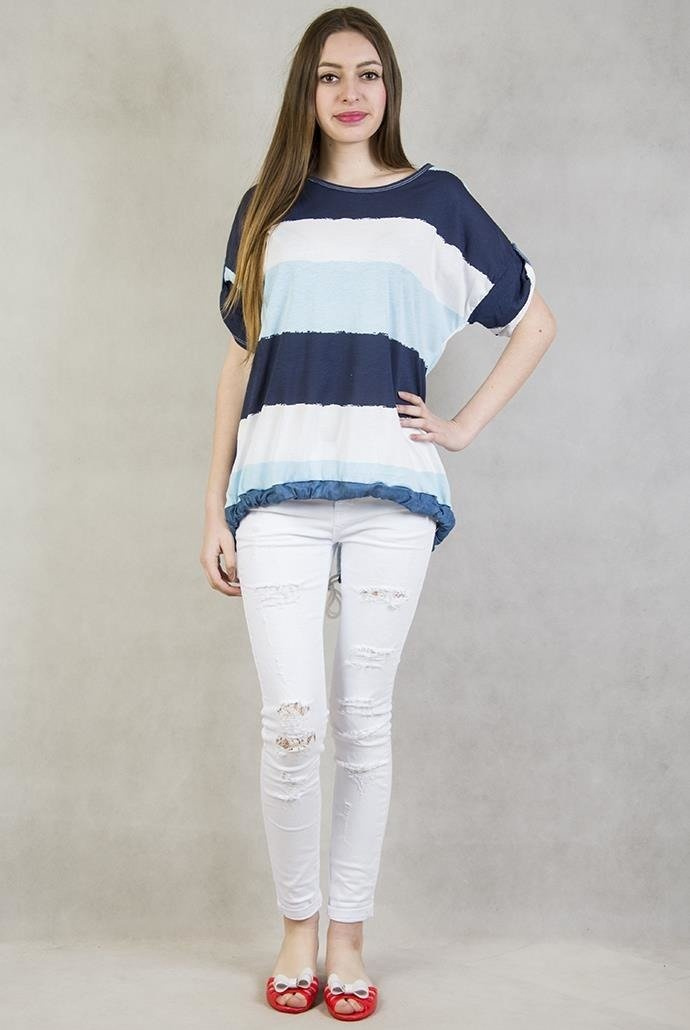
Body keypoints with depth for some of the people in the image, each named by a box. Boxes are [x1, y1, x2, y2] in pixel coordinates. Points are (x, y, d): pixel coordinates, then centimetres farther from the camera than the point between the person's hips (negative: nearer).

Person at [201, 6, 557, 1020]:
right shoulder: (265, 209, 16)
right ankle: (296, 926, 12)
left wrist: (465, 425, 6)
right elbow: (240, 359, 14)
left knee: (364, 721, 3)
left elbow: (536, 322, 17)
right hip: (279, 488, 1)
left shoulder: (435, 201, 12)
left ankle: (348, 935, 17)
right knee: (292, 718, -9)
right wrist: (215, 509, 9)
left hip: (390, 489, 0)